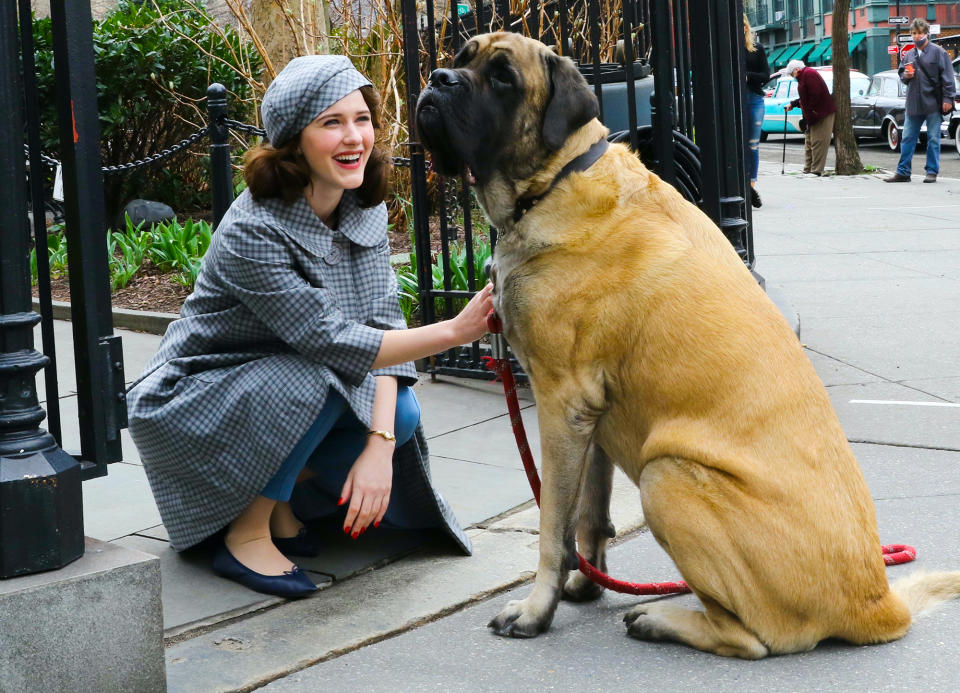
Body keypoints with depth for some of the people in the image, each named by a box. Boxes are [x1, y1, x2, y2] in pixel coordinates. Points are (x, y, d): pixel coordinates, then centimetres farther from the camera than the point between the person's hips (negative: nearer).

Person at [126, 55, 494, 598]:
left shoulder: (367, 211, -6)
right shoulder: (253, 232, -28)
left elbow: (380, 325, -12)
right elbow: (332, 341, -32)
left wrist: (379, 444, -24)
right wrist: (452, 333, -39)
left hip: (292, 392, 6)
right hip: (195, 402, -6)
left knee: (401, 414, -17)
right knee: (314, 378, -33)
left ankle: (278, 495, 5)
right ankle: (245, 533, -14)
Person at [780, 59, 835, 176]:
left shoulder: (809, 74, -14)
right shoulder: (803, 76, 19)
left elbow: (815, 95, -21)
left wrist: (809, 113, -16)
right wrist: (792, 104, 17)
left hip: (822, 116, -11)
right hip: (813, 117, 11)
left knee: (818, 143, -10)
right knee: (809, 143, 12)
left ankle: (816, 170, -11)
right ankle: (807, 170, 14)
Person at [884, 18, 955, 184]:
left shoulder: (938, 52, -2)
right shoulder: (908, 55, 13)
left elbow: (947, 77, -4)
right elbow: (902, 75, 23)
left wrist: (947, 99, -10)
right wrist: (905, 75, -1)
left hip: (933, 103, -5)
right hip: (913, 104, 5)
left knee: (933, 138, 1)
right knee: (907, 138, 5)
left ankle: (932, 172, 7)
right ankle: (903, 172, 9)